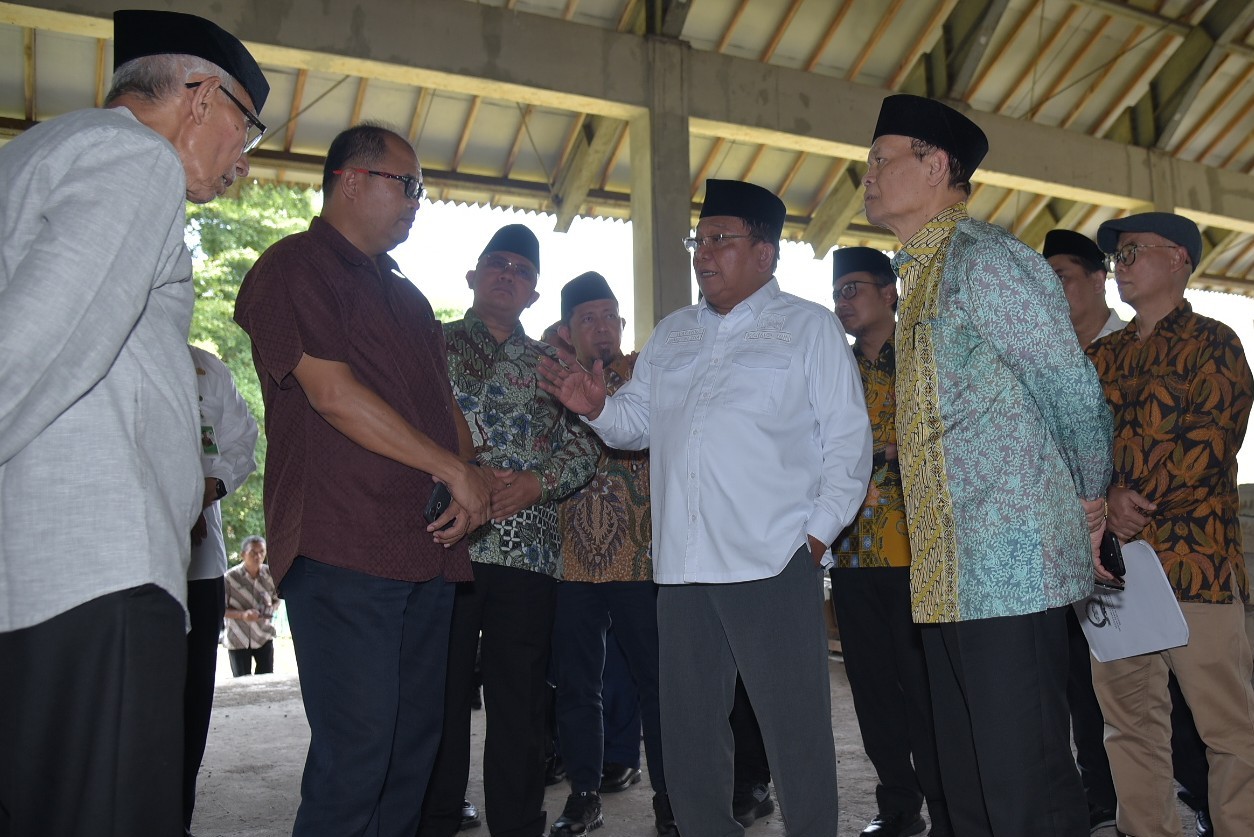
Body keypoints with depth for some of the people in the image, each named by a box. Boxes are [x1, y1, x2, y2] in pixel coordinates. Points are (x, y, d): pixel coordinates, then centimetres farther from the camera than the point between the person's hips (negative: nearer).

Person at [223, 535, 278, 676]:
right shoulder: (230, 577, -15)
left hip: (263, 636, 2)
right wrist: (242, 615, -26)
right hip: (237, 639, -2)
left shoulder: (270, 574, -6)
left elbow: (276, 600, 9)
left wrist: (272, 609, -15)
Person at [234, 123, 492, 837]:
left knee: (415, 746, 12)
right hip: (344, 553, -8)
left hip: (428, 548, 8)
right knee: (357, 751, -6)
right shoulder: (293, 269, -2)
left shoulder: (406, 295, 23)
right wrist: (457, 470, -12)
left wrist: (468, 487, 3)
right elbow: (332, 392, -14)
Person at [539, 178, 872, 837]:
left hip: (773, 562, -5)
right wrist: (597, 407, -2)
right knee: (689, 731, 13)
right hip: (682, 563, 5)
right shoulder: (671, 335, 20)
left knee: (796, 729, 0)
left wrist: (820, 529, -9)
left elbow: (847, 437, 0)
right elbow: (637, 423, 20)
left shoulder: (809, 327, 6)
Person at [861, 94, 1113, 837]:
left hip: (1009, 572, -9)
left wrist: (1090, 500, 3)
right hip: (949, 578, 9)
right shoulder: (923, 273, 17)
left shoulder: (982, 259, -11)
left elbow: (1076, 393, -12)